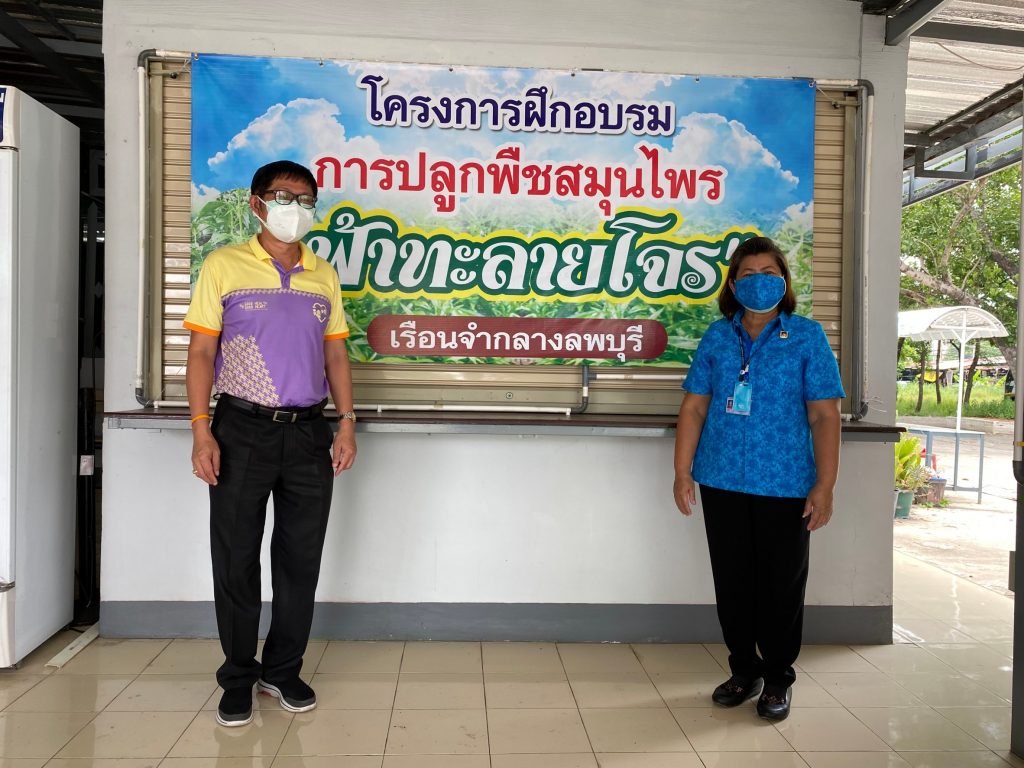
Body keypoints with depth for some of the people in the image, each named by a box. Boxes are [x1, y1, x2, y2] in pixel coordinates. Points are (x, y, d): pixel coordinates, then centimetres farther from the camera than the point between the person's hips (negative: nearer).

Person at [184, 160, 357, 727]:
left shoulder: (324, 275, 11)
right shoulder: (225, 266, 0)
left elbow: (335, 352, 12)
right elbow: (201, 351, -3)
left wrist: (346, 422, 3)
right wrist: (201, 432, -11)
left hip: (309, 431, 3)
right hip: (242, 430, -3)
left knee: (301, 558, 8)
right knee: (236, 558, 5)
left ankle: (283, 670, 25)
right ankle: (238, 678, 22)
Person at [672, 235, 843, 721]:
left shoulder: (806, 337, -1)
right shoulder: (717, 337, 5)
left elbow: (824, 415, -4)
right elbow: (694, 407, 5)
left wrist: (824, 486, -10)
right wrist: (683, 472, -1)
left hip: (785, 486, -2)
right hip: (722, 483, 3)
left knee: (782, 585, 7)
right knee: (732, 582, 12)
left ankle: (778, 679, 26)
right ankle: (744, 671, 30)